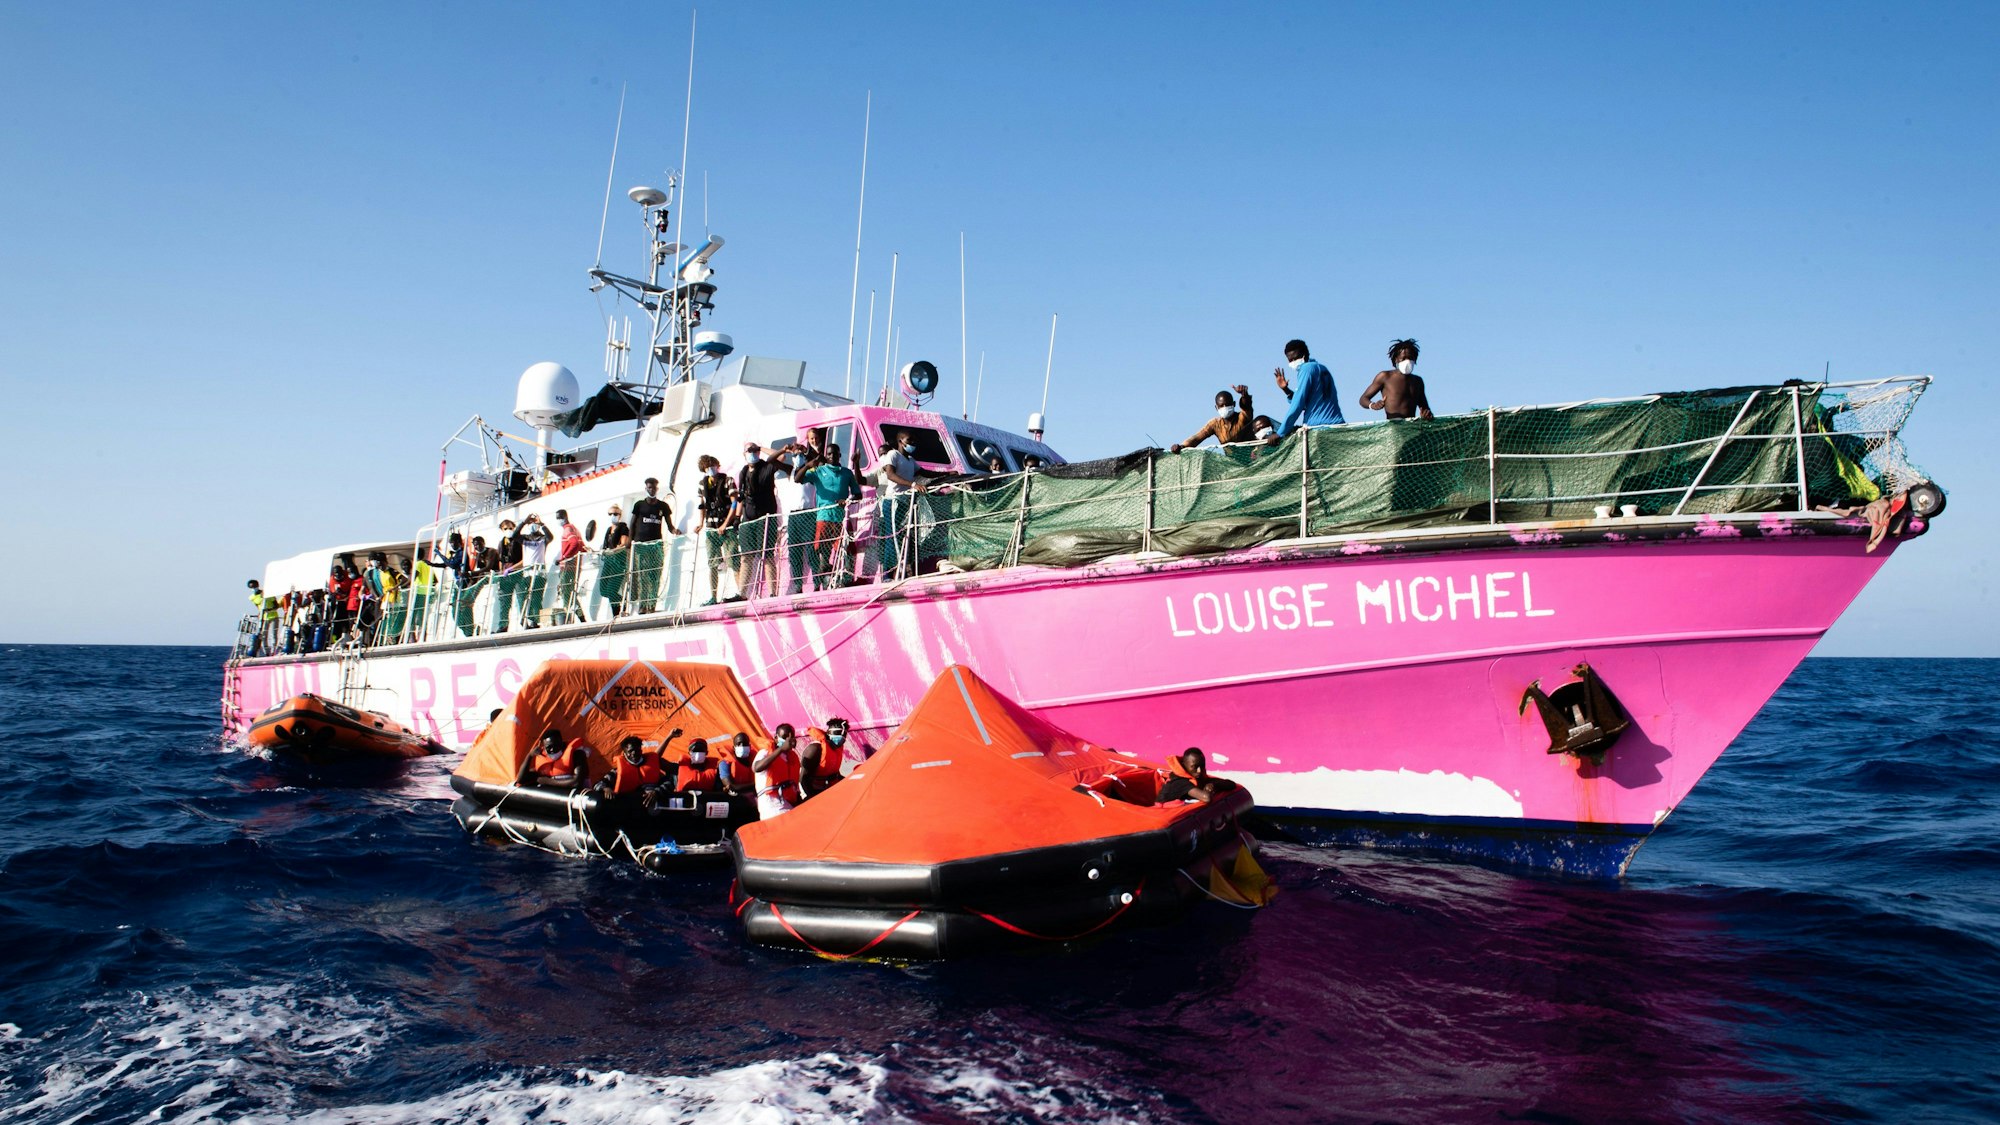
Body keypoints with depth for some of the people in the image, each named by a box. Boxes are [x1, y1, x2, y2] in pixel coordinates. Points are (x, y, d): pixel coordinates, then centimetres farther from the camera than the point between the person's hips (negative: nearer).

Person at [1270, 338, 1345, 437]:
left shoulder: (1307, 368, -6)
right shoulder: (1321, 368, 20)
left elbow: (1297, 406, -11)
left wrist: (1280, 433, -9)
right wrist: (1286, 390, 15)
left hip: (1318, 426, -8)